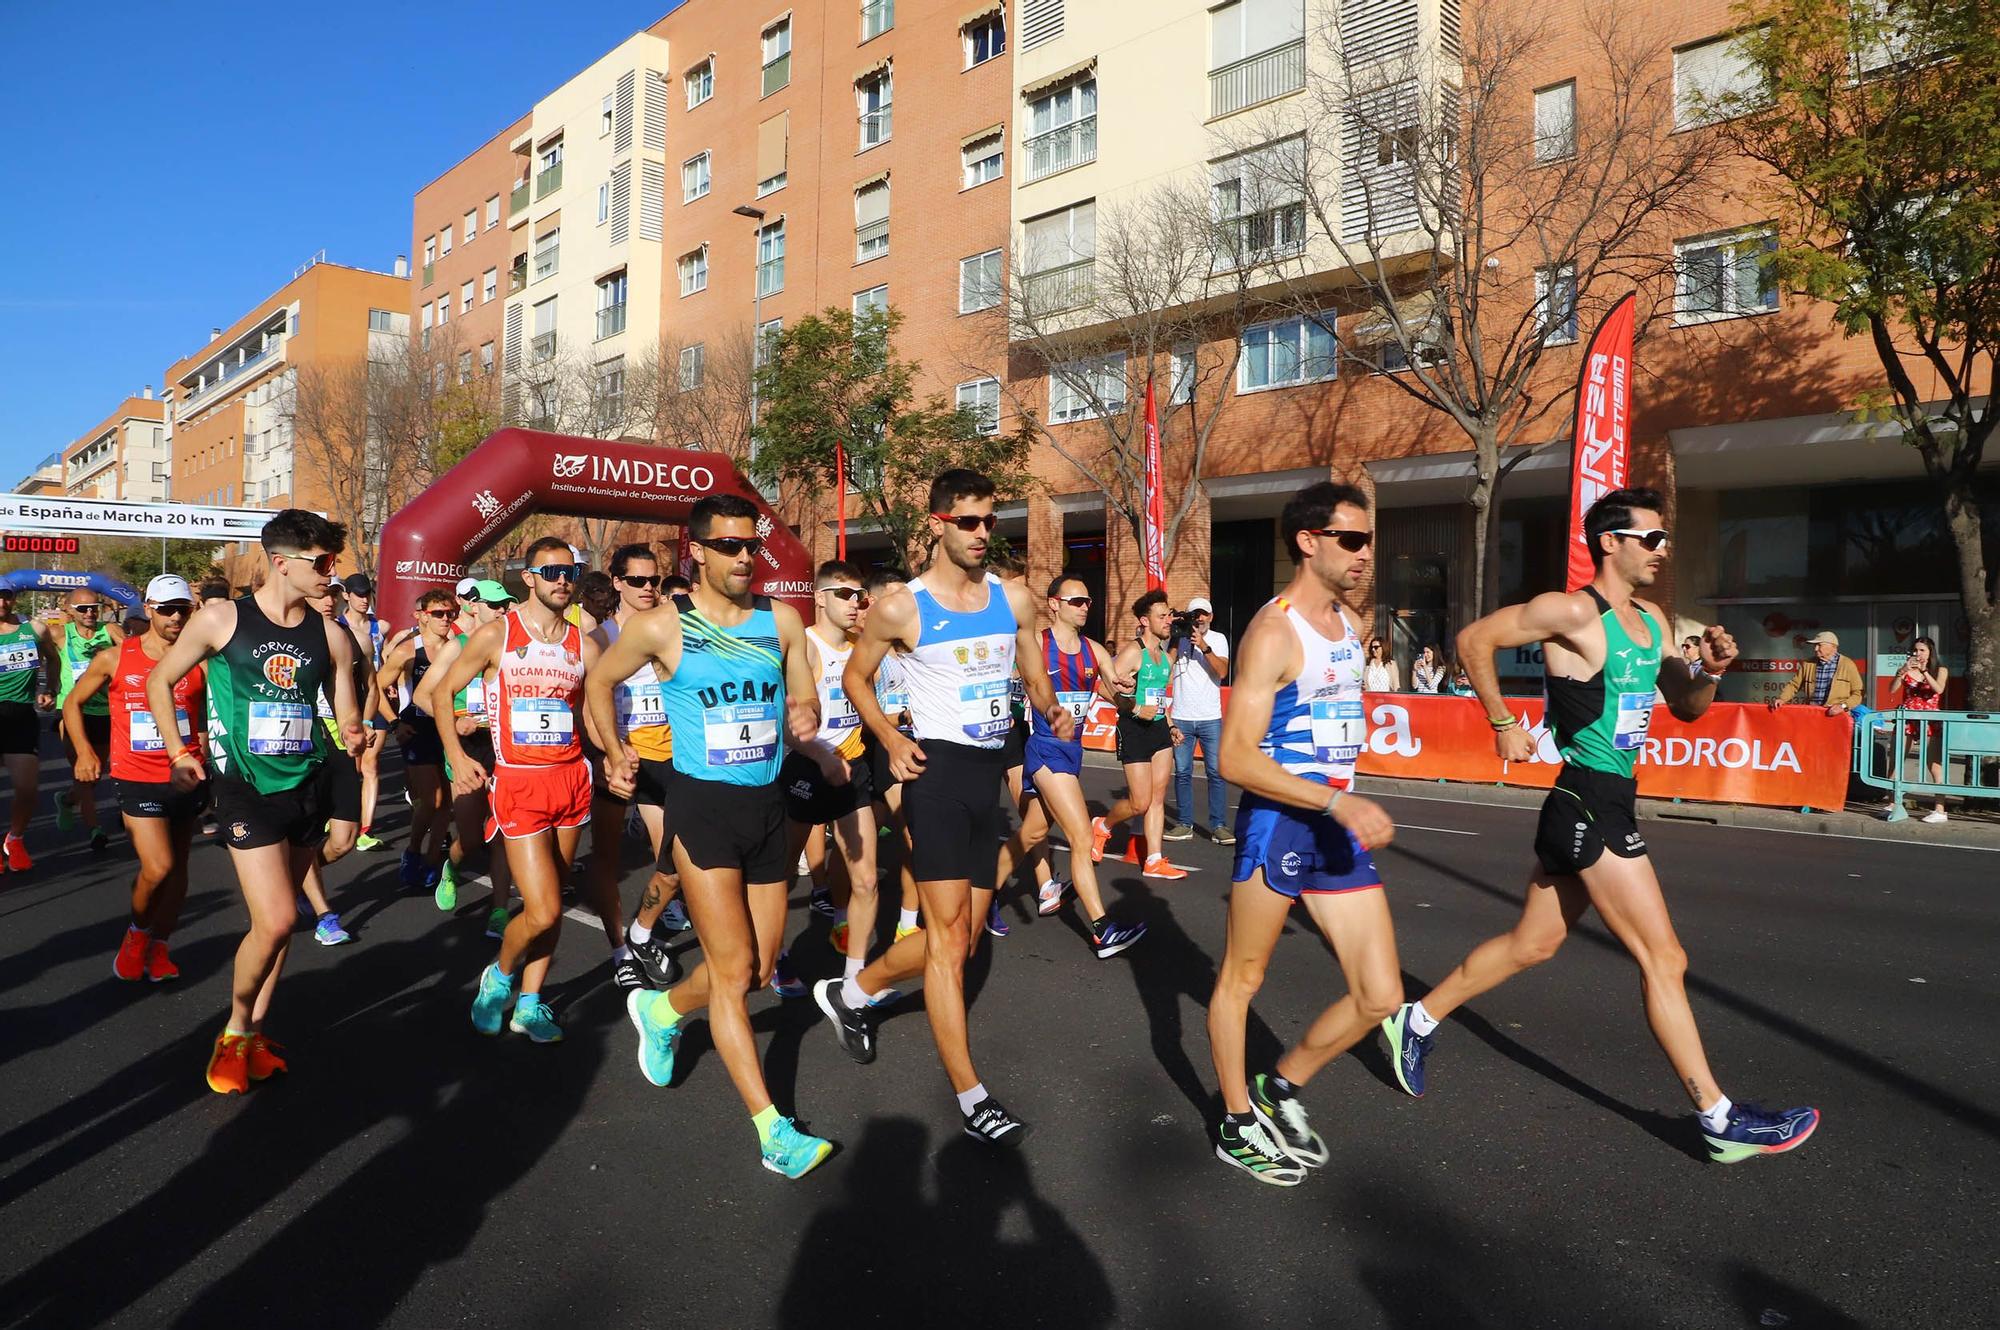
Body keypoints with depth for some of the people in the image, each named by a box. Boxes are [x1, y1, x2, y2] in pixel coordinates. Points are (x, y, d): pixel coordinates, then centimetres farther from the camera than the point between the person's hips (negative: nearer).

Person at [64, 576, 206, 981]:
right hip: (138, 779, -2)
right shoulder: (115, 658, 0)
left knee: (177, 868, 10)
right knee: (158, 868, -13)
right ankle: (137, 932, 16)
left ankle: (157, 947, 28)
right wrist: (83, 750, 0)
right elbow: (72, 703, 12)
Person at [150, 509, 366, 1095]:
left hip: (307, 786, 4)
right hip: (246, 788, -4)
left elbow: (347, 715, 7)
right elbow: (159, 681, 8)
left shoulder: (330, 636, 2)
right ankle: (235, 1031, 14)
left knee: (274, 921, 12)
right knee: (276, 922, -12)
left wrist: (355, 734, -16)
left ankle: (253, 1032, 28)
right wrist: (179, 752, 1)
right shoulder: (222, 619, -5)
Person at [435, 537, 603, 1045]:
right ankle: (500, 975, 21)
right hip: (519, 783, -4)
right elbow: (441, 692, 6)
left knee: (551, 904, 10)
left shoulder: (583, 646, 7)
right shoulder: (496, 635, -2)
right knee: (543, 911, -9)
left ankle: (529, 1003, 23)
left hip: (572, 779, 4)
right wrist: (456, 756, -4)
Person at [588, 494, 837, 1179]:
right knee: (734, 971, -6)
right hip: (702, 806, -4)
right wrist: (615, 752, 6)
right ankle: (774, 1133, 3)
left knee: (758, 970, 14)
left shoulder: (782, 620, 3)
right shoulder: (659, 626, -5)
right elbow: (600, 682, 12)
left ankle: (661, 1009, 44)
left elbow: (804, 697, 9)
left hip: (767, 806, 5)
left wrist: (804, 719, -12)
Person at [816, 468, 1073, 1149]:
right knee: (950, 933, -9)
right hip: (938, 768, -5)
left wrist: (1052, 709, -8)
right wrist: (890, 737, -9)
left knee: (960, 937, 13)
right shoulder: (900, 608, -6)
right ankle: (971, 1097, 2)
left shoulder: (1015, 598, 6)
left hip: (991, 771, 6)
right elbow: (856, 675, 6)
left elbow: (1035, 677, 14)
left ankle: (853, 992, 37)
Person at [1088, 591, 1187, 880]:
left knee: (1158, 799, 5)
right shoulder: (1132, 651, -12)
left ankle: (1154, 862, 9)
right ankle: (1102, 826, 23)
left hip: (1160, 729, 8)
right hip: (1134, 730, -8)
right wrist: (1137, 710, -24)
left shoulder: (1165, 656, 14)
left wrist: (1171, 725, 18)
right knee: (1140, 803, -4)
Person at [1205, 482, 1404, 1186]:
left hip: (1340, 826, 8)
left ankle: (1280, 1089, 28)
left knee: (1381, 997, 6)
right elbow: (1235, 757, -21)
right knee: (1240, 979, 10)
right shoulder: (1274, 631, -14)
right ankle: (1238, 1127, 29)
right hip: (1278, 822, -8)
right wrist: (1338, 802, -27)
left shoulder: (1349, 621, 11)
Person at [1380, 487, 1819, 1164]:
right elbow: (1474, 639, -11)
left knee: (1532, 943, 16)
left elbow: (1684, 708, 19)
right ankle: (1719, 1119, 11)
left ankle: (1416, 1022, 28)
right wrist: (1504, 723, -9)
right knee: (1664, 959, -2)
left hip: (1606, 805, 9)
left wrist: (1709, 672, -2)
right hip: (1589, 808, -9)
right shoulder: (1574, 612, -14)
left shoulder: (1652, 620, 13)